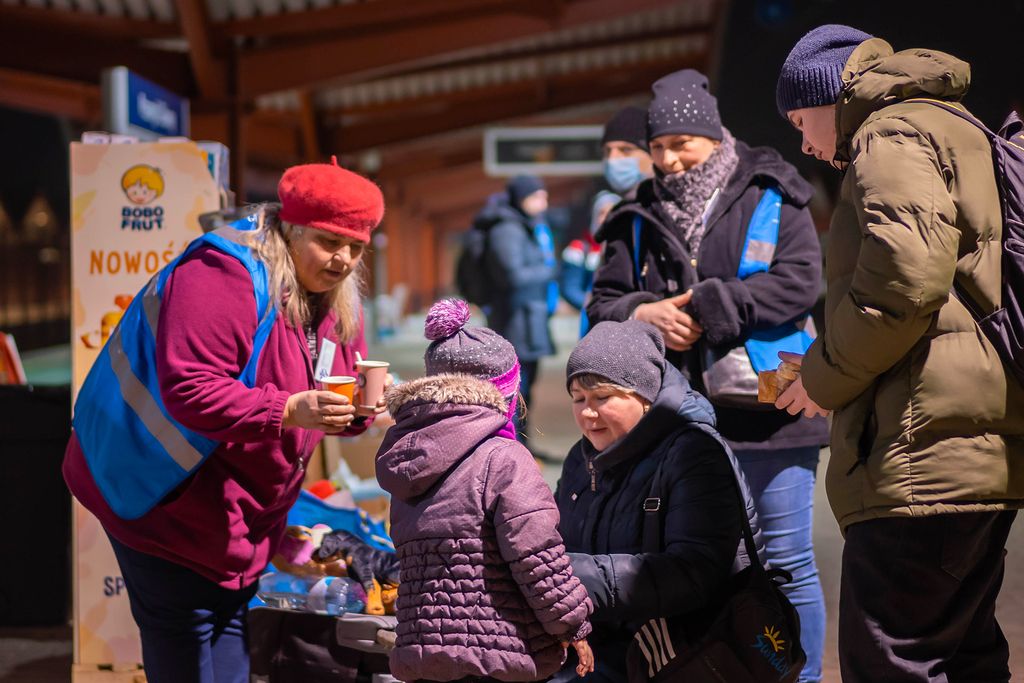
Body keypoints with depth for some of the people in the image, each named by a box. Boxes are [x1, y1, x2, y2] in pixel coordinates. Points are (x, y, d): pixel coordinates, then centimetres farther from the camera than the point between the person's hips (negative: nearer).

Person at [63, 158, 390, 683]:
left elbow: (333, 412, 13)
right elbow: (189, 391, -31)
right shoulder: (222, 277, -22)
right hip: (166, 508, -9)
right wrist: (287, 412, -38)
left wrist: (358, 410, -12)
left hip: (238, 522, 9)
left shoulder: (337, 304, 7)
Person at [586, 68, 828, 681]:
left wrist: (709, 307, -15)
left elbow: (801, 282, -11)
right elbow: (603, 303, 11)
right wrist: (643, 313, -11)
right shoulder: (640, 217, 12)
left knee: (788, 562, 2)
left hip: (766, 412, -4)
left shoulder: (772, 197, 0)